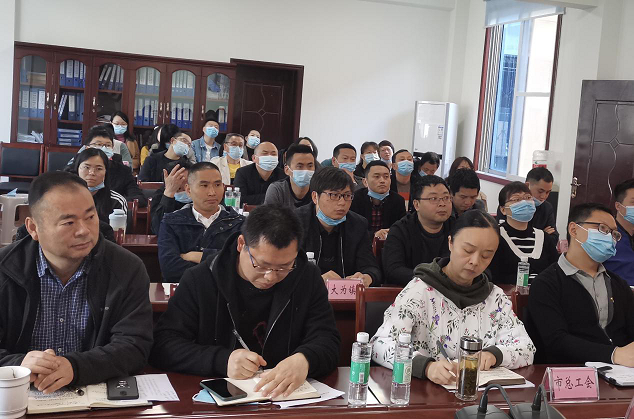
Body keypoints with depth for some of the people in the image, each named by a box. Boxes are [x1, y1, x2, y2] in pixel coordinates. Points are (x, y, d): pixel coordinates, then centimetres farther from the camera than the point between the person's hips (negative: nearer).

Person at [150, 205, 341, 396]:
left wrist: (304, 360, -26)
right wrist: (222, 360, -22)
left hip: (288, 398, 1)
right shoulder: (198, 281, -3)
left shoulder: (308, 279, 1)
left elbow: (328, 342, -3)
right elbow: (161, 347, -7)